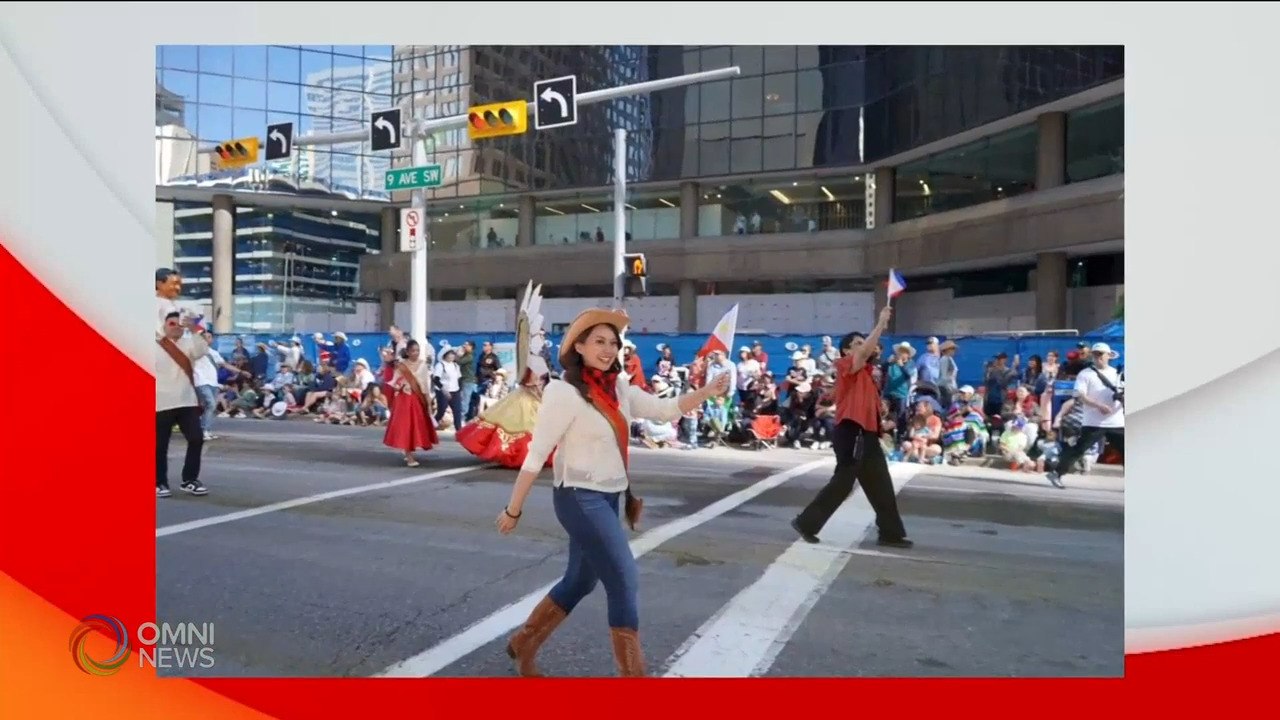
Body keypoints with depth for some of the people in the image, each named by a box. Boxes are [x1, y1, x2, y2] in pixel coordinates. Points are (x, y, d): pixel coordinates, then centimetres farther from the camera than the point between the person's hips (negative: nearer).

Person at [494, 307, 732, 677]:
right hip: (581, 498, -8)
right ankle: (632, 671, 7)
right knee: (624, 579, -7)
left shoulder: (618, 388, 5)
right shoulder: (564, 393, -16)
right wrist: (513, 509, -10)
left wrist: (708, 391, -14)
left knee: (581, 581, 19)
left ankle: (524, 644, 37)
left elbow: (664, 410, 1)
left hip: (610, 498, 8)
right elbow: (536, 454, -14)